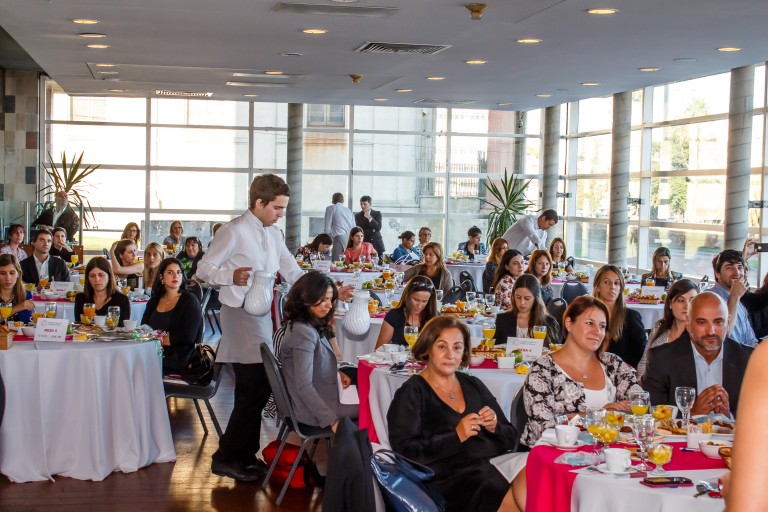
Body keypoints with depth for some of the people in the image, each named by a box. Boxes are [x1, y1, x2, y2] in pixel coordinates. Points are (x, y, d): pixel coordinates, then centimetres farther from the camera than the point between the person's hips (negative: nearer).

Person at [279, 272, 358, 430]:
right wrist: (332, 421, -26)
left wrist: (337, 373, 4)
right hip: (313, 411, -9)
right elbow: (304, 387, -27)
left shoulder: (313, 327, 6)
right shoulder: (303, 333, -24)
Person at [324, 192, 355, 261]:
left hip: (340, 238, -5)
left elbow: (327, 227, 3)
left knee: (337, 261, -10)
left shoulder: (331, 208, 8)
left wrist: (330, 238, 15)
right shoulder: (349, 210, 22)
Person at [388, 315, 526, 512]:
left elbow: (511, 437, 22)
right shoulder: (412, 392, 5)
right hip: (449, 477, -6)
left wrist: (494, 427, 0)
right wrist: (456, 436, -12)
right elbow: (406, 452, -6)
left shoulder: (473, 385, 21)